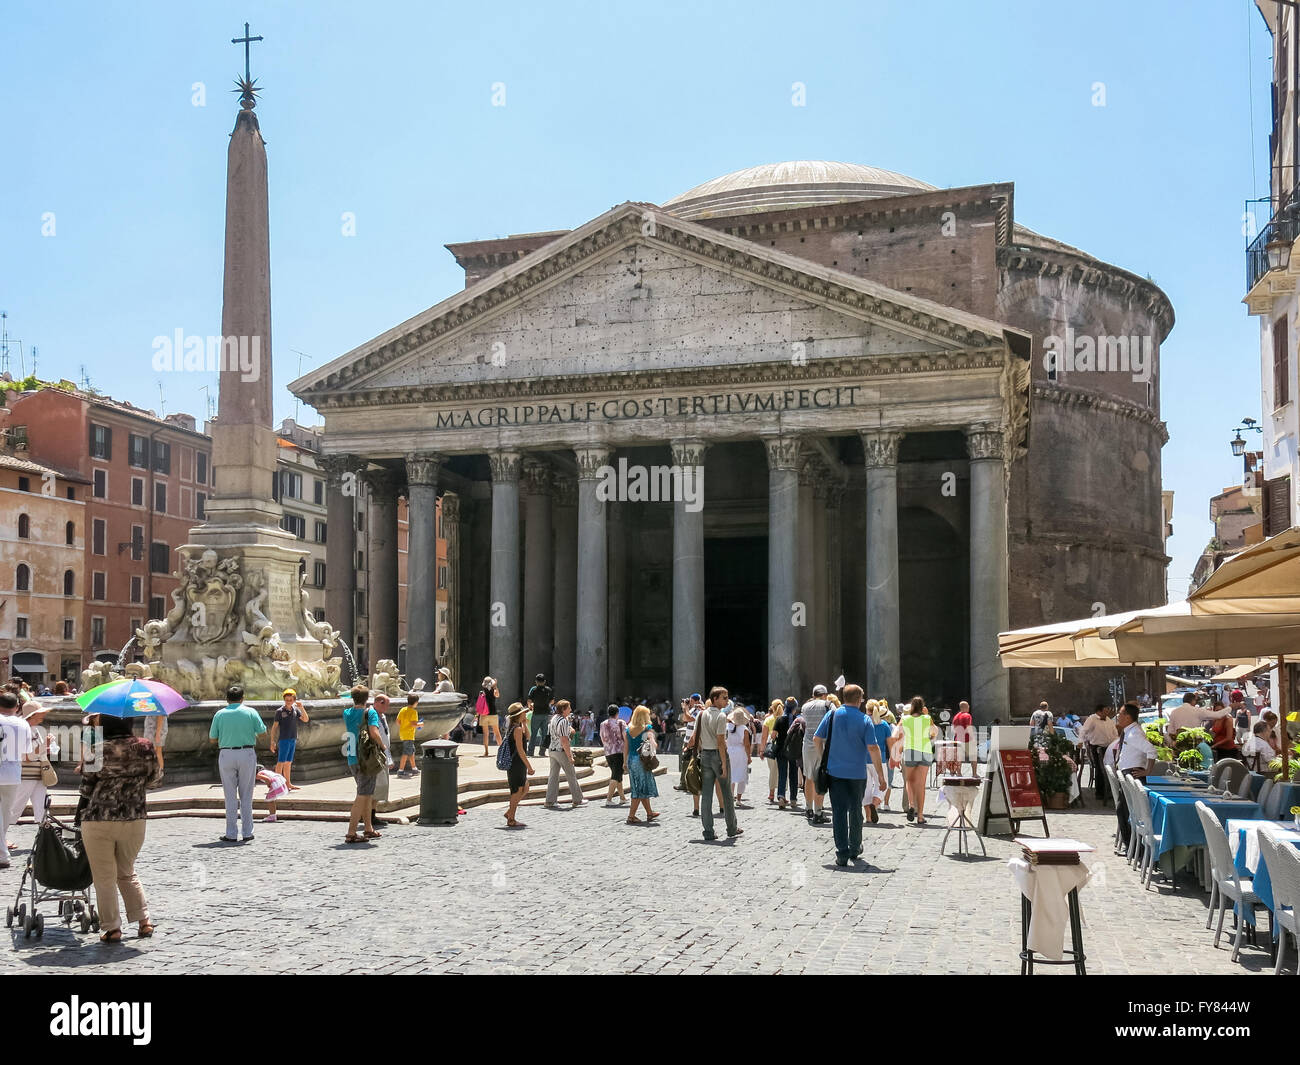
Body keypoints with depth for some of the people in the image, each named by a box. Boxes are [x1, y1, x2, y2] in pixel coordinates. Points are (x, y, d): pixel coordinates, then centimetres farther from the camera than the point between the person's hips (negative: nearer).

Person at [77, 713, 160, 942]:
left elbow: (87, 786, -2)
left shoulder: (98, 750, -9)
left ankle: (111, 928, 10)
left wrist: (80, 812, 14)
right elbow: (154, 774, 12)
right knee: (127, 873, 20)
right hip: (134, 820, 3)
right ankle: (144, 921, 14)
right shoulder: (144, 748, -3)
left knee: (104, 877, 8)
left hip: (98, 821, -3)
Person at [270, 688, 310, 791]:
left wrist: (302, 708, -10)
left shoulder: (295, 710, 8)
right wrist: (272, 742, -10)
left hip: (293, 739, 6)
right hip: (284, 739, -6)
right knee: (281, 762, -5)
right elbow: (274, 727, -7)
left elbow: (305, 720, 4)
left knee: (288, 762, 12)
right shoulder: (280, 711, -7)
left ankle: (288, 783, 18)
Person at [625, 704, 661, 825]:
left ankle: (649, 813, 28)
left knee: (640, 788, 16)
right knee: (641, 788, 1)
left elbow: (626, 747, 8)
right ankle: (631, 816, -2)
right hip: (641, 760, -6)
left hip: (630, 760, 6)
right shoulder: (647, 728, -9)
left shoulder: (628, 729, 5)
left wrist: (625, 762, 14)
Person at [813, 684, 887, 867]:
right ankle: (855, 850, 27)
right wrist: (880, 775, -8)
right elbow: (873, 748, -12)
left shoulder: (832, 715, -1)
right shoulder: (864, 720, -7)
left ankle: (842, 853, -6)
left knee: (839, 812, 1)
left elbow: (817, 738, 4)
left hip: (835, 771, 1)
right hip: (857, 773, -1)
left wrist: (823, 760, 19)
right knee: (855, 811, 15)